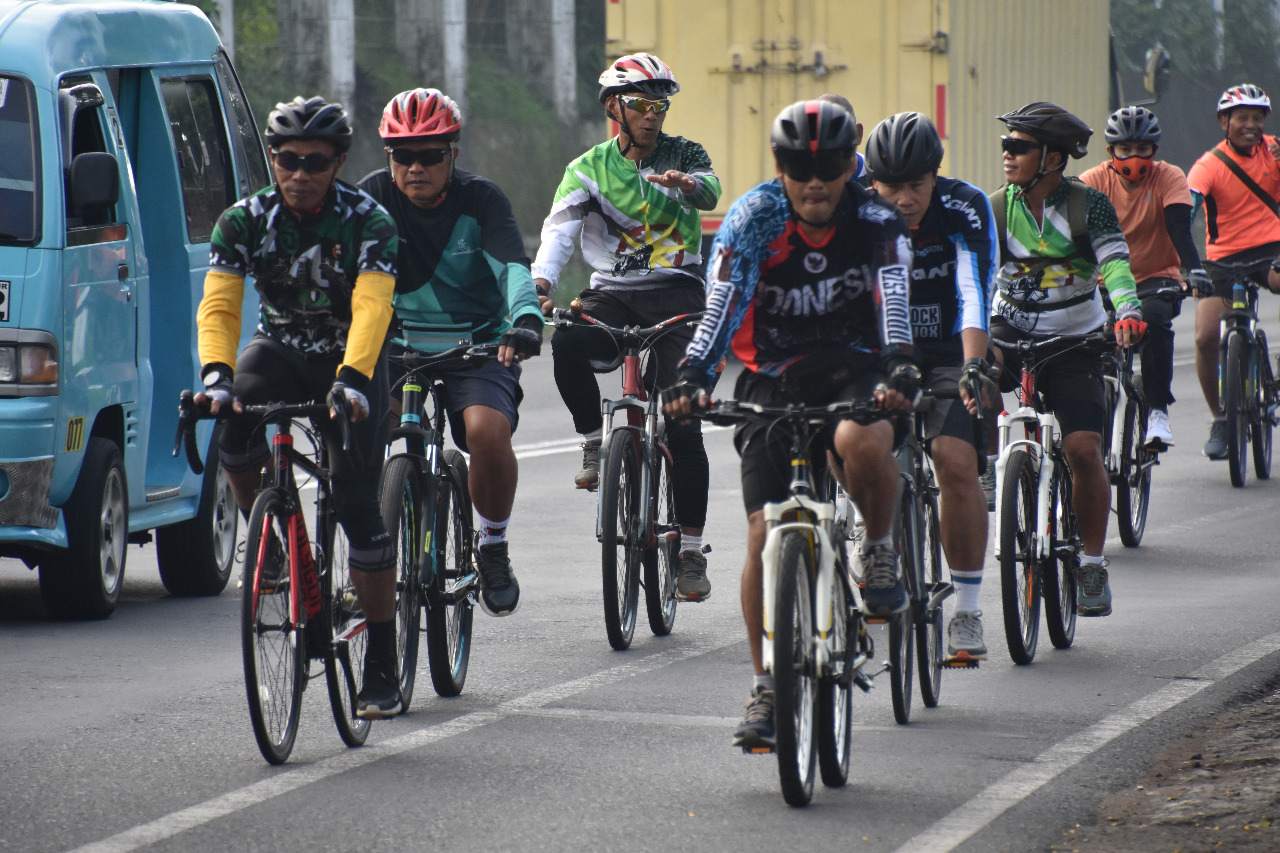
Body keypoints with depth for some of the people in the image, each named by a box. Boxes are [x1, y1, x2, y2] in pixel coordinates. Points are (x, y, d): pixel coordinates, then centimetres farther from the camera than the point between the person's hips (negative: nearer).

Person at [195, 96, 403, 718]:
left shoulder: (367, 220, -19)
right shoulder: (245, 220, -13)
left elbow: (371, 307, -32)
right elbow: (219, 304, -22)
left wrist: (350, 379, -48)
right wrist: (217, 375, -41)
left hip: (350, 362, -2)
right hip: (279, 349, 2)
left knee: (357, 504, -12)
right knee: (234, 436, -32)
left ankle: (382, 665, -4)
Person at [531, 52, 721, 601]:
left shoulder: (683, 155, 7)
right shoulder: (588, 169, 7)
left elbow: (708, 190, -15)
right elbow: (560, 229, -9)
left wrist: (687, 184, -41)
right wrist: (542, 281, -29)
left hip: (676, 293, -1)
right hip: (612, 294, 1)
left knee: (681, 421, -14)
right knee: (568, 343, -34)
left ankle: (691, 550, -7)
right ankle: (593, 442, -9)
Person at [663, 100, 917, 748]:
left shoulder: (875, 221, -12)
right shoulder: (754, 219, -12)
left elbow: (893, 298, -26)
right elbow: (723, 302, -23)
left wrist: (900, 370, -45)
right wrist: (692, 376, -40)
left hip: (854, 368, -1)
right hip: (774, 380, 1)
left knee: (862, 441, -37)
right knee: (764, 533, -10)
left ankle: (879, 551, -6)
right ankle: (766, 689, 2)